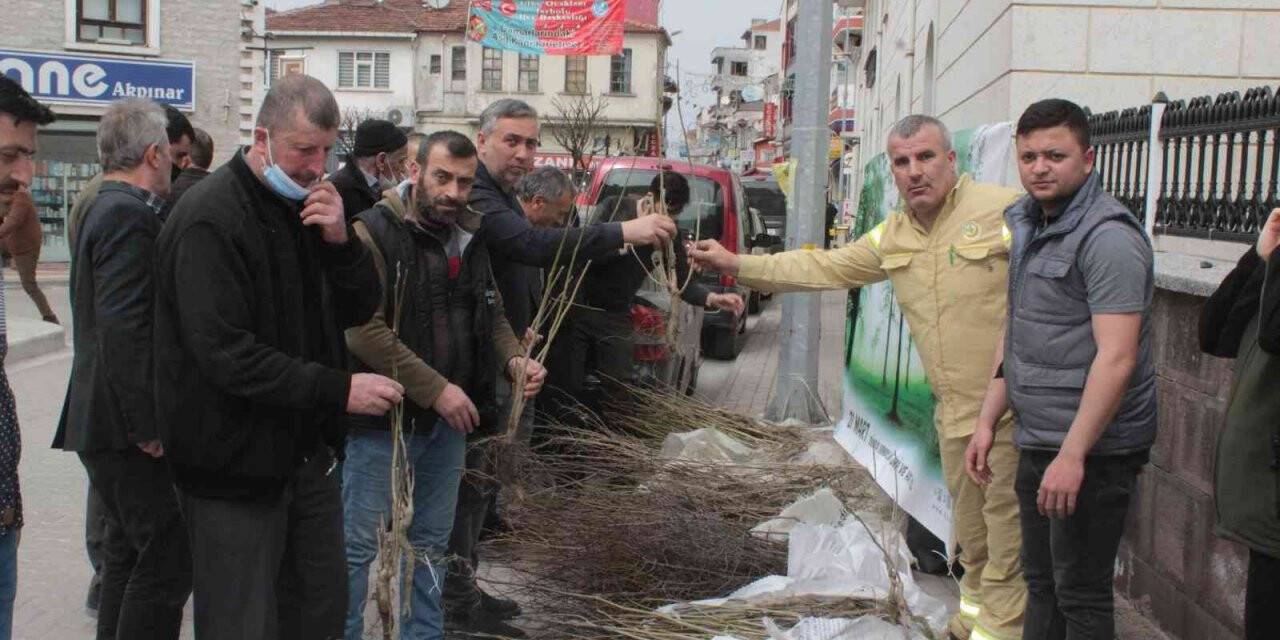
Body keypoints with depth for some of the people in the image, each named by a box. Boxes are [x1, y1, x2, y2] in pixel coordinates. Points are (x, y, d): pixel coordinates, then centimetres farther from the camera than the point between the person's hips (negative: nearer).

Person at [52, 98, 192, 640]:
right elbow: (123, 327, -24)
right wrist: (147, 427, -21)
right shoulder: (130, 215, -16)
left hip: (109, 422, 11)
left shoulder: (103, 208, 15)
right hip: (126, 425, -11)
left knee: (129, 552, 19)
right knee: (167, 560, -7)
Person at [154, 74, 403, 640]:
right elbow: (224, 354, -24)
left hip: (307, 453, 8)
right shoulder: (210, 219, -17)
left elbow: (361, 310, 9)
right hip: (237, 462, -8)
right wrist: (339, 390, -25)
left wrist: (341, 241, -10)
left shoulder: (310, 205, 10)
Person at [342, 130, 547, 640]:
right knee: (357, 546, 3)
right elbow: (363, 330, -22)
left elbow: (491, 314, 19)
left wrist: (514, 359, -2)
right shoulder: (374, 232, -13)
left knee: (432, 544, 18)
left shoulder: (469, 239, 10)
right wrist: (435, 389, -24)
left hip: (450, 420, 7)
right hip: (385, 416, -7)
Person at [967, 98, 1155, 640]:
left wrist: (1073, 454, -26)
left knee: (1080, 594, 2)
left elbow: (1116, 358, -24)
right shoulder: (1028, 226, 12)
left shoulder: (1108, 237, -17)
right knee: (1040, 579, 19)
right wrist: (987, 421, 15)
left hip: (1090, 451, -9)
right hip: (1037, 443, 9)